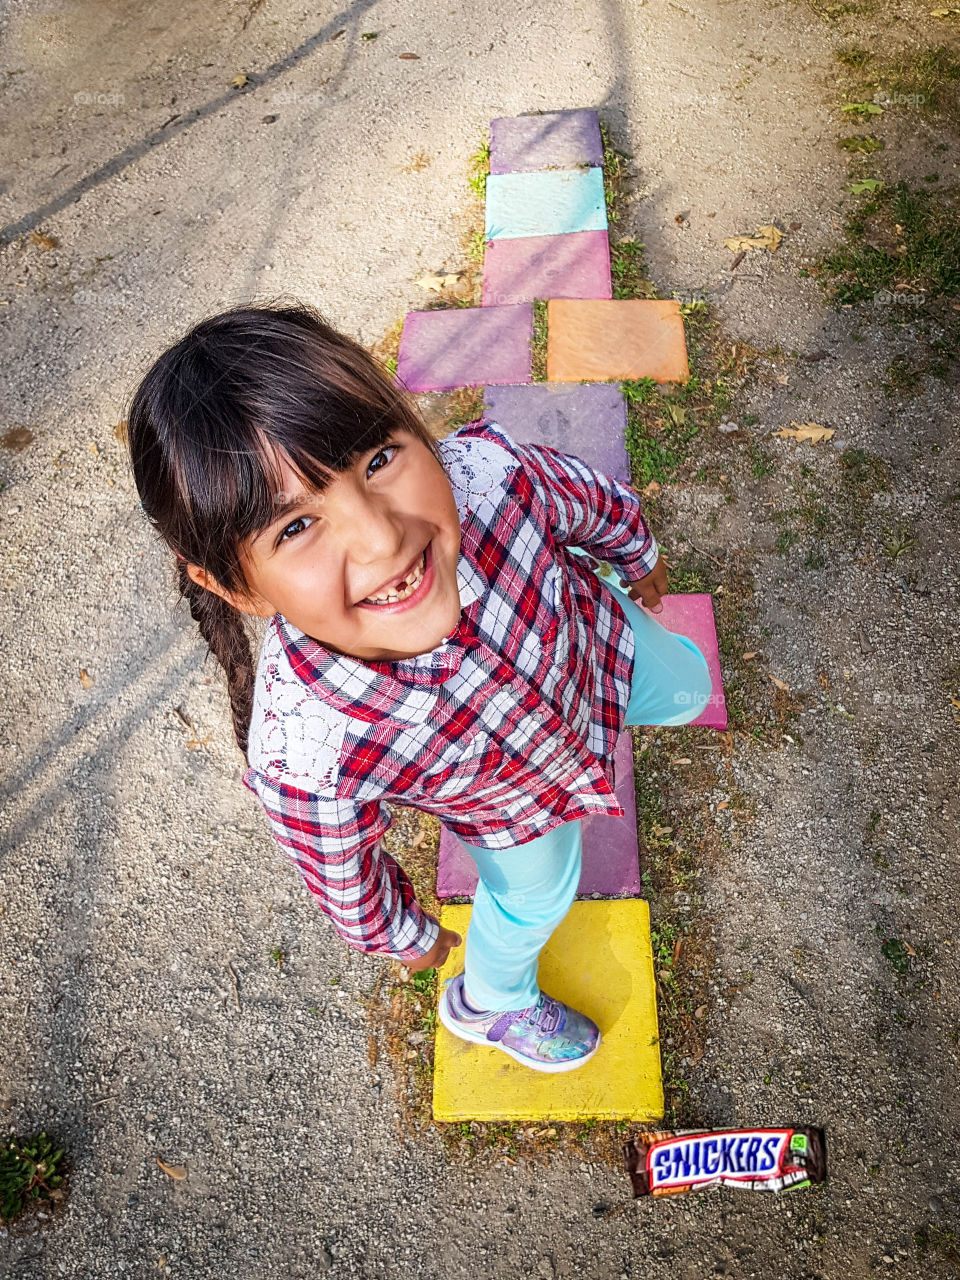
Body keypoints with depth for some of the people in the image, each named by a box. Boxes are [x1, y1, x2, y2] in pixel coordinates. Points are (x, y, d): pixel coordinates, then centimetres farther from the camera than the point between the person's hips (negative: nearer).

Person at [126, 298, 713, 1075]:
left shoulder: (490, 469, -44)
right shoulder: (307, 762, -47)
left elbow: (586, 498, -17)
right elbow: (344, 876, -22)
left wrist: (637, 551, 5)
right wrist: (406, 936, -1)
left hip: (587, 637, 2)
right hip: (512, 800, -2)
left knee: (684, 685, 31)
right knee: (534, 898, 27)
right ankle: (489, 1001, 63)